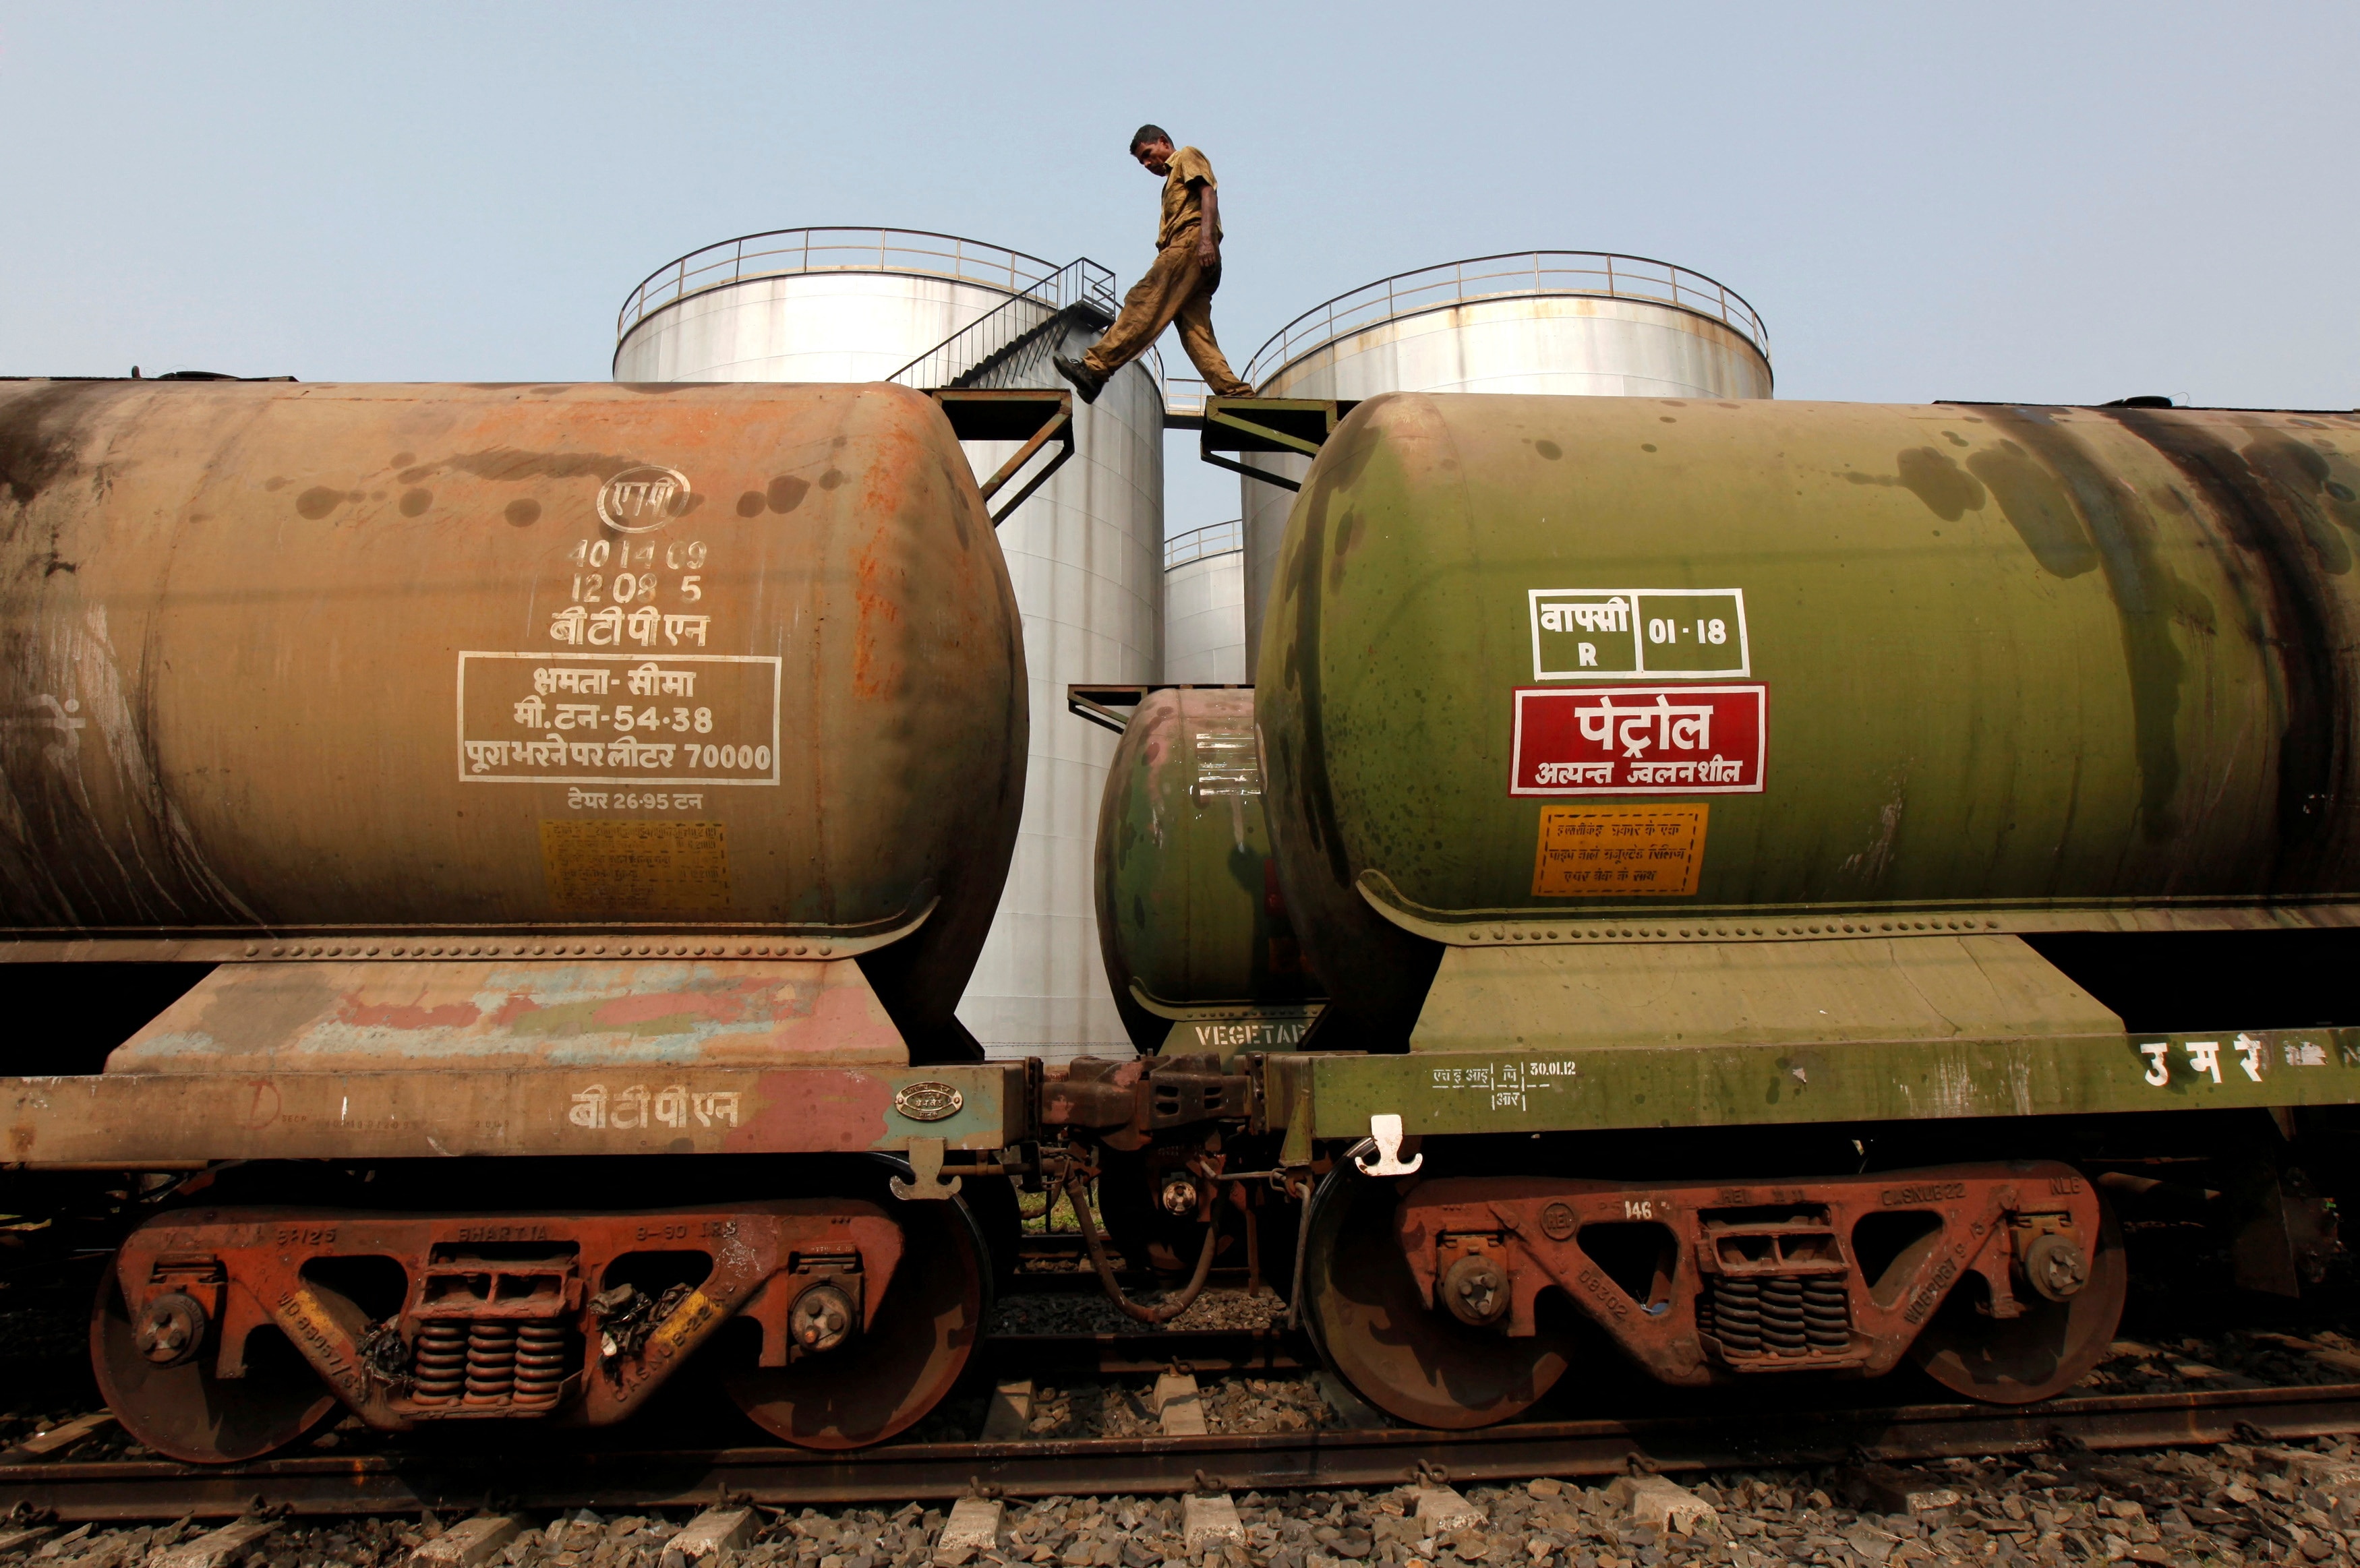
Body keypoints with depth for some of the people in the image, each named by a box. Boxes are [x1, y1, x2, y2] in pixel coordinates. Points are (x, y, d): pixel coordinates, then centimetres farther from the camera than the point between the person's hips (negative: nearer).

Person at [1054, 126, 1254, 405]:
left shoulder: (1188, 157, 14)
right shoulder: (1173, 183, 40)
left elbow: (1209, 193, -4)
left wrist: (1206, 238, -20)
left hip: (1191, 243, -9)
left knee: (1144, 304, -20)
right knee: (1196, 332, -5)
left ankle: (1095, 368, -31)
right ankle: (1237, 393, -17)